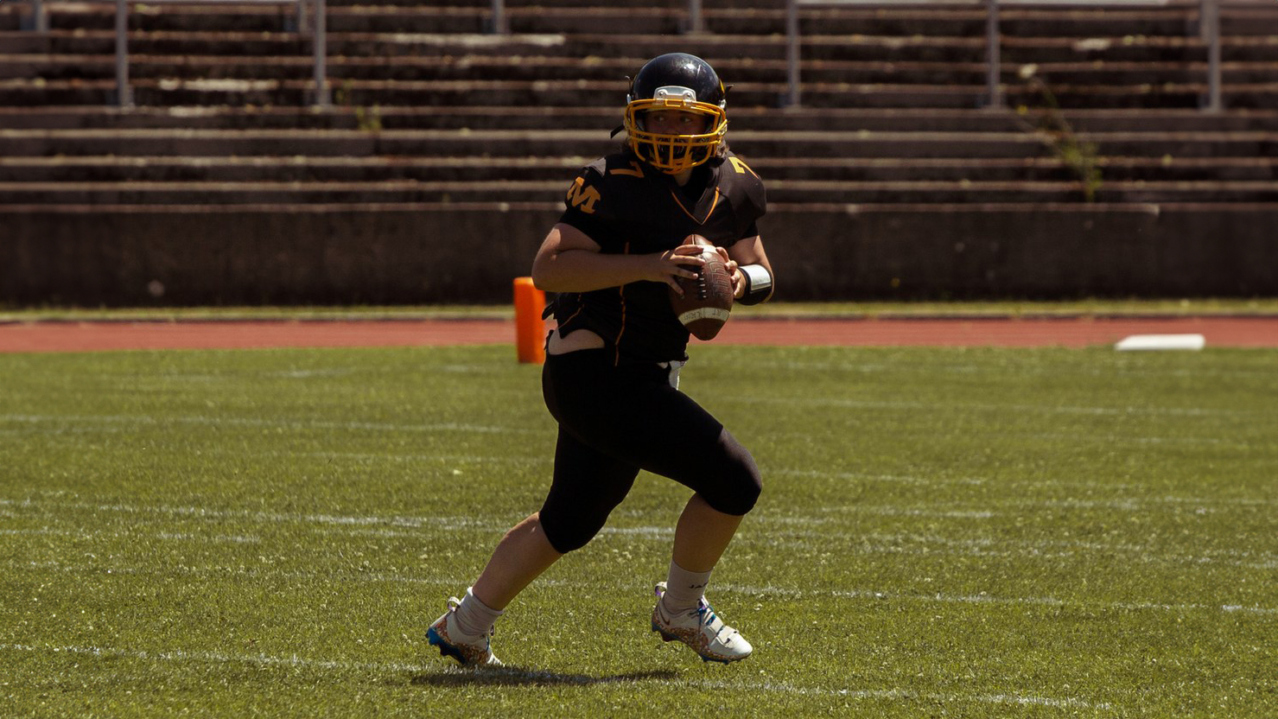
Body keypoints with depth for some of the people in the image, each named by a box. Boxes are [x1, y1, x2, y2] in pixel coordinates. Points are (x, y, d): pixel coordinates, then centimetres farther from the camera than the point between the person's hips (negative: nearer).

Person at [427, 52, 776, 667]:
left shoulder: (733, 188, 6)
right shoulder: (614, 185, -17)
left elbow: (761, 274, 18)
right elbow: (546, 270, -22)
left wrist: (743, 280, -7)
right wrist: (647, 266, -30)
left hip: (637, 378, 9)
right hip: (597, 374, -9)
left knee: (569, 522, 22)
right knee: (733, 480, -12)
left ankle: (465, 627, 34)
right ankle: (682, 610, 9)